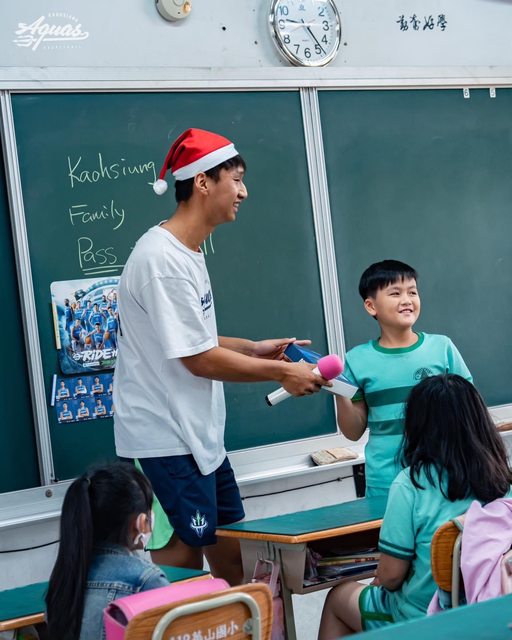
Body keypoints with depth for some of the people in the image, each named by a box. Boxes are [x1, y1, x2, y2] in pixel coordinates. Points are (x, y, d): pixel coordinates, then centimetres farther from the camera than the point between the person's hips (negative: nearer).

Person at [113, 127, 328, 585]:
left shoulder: (188, 252, 12)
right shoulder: (162, 260, -22)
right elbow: (198, 360, -21)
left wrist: (253, 348, 10)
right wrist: (281, 372, -13)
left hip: (199, 430, 10)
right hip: (167, 436, -10)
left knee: (229, 543, 15)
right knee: (187, 548, -5)